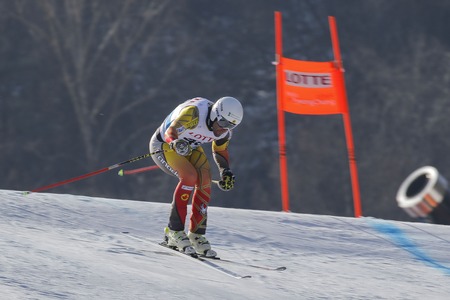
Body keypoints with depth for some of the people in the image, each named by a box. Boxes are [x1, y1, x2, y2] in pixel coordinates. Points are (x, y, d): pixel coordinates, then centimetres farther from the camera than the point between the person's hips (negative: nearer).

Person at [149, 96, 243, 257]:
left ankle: (196, 234, -6)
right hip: (163, 145, -7)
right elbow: (170, 132, -34)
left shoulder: (225, 130, -13)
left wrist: (226, 172, -9)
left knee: (205, 181, -15)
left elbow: (220, 150, 6)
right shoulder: (194, 112, -35)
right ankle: (174, 231, -20)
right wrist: (177, 144, -56)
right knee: (189, 177, -27)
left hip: (190, 147, 7)